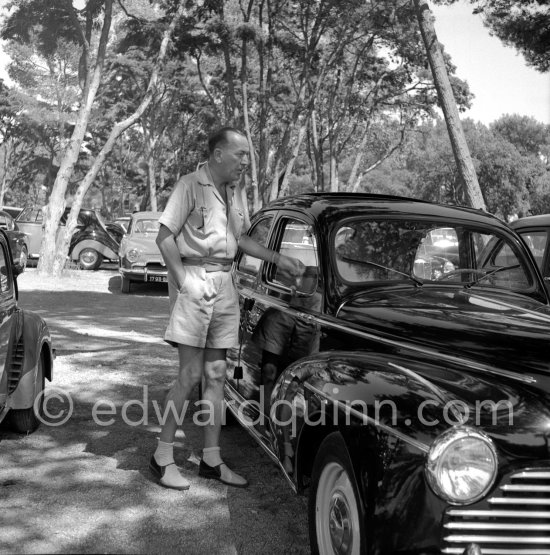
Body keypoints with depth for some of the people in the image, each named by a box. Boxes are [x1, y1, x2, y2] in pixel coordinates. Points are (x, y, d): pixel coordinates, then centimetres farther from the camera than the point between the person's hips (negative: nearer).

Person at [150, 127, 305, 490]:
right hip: (195, 278, -7)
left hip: (225, 282, 7)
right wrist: (183, 281, -17)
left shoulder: (238, 193, 13)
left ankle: (212, 460, 16)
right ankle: (163, 457, 6)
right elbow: (165, 238, -11)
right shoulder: (191, 185, -9)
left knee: (215, 375, 8)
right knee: (191, 374, -7)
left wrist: (279, 260, 15)